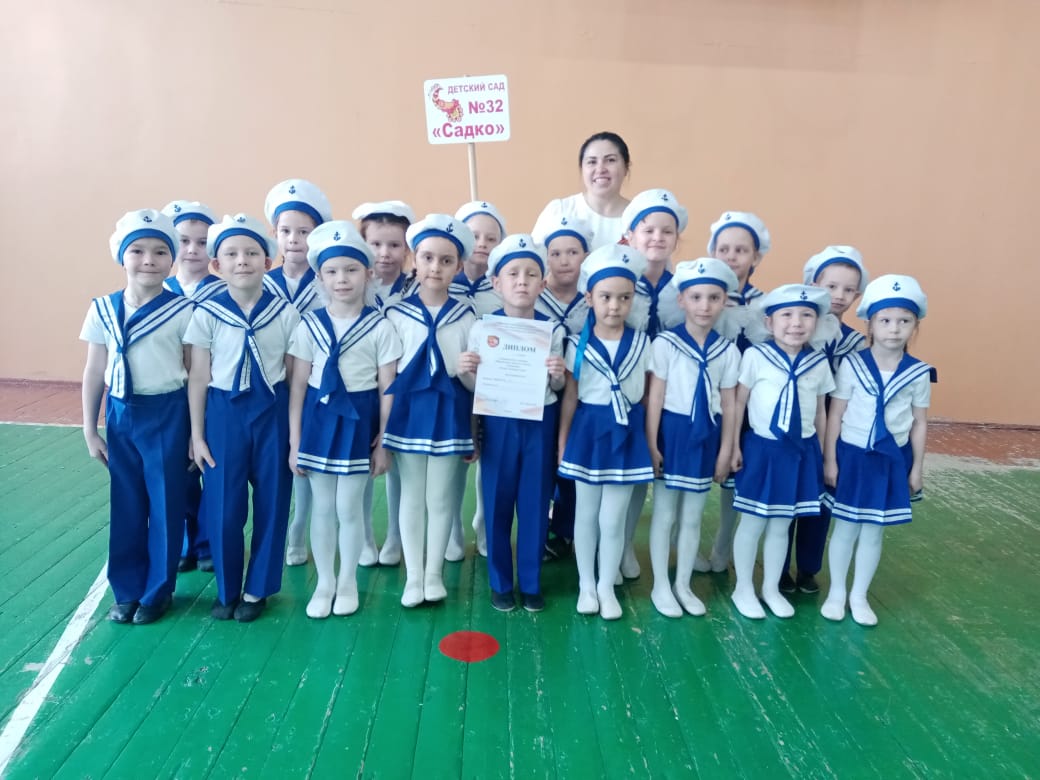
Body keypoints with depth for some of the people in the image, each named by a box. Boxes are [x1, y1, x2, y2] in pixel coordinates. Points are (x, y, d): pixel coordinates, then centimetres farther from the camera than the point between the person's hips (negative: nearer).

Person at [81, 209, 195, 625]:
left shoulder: (182, 312, -8)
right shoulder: (102, 309, 2)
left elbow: (195, 373, -4)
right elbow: (94, 373, 8)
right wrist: (89, 430, 8)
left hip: (167, 415, -3)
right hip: (120, 415, 3)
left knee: (166, 504, 7)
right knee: (125, 505, 13)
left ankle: (157, 591, 24)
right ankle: (127, 590, 29)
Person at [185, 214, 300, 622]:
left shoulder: (285, 313, -3)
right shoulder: (206, 314, -4)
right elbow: (198, 378, 1)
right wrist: (196, 435, 1)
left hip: (272, 412, 1)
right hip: (224, 412, 0)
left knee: (271, 502, 8)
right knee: (223, 504, 6)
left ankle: (257, 589, 26)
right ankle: (226, 589, 27)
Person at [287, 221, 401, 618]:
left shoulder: (380, 328, -6)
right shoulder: (309, 325, -1)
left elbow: (387, 390, -3)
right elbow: (298, 385, 1)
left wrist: (383, 443, -4)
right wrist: (294, 440, 0)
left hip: (359, 421, -2)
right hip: (318, 419, 2)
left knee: (349, 508, 7)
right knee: (322, 508, 12)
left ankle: (348, 582, 28)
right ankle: (324, 582, 30)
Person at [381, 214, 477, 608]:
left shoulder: (465, 316, 2)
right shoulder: (397, 314, -2)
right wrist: (383, 423, -4)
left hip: (449, 412, 1)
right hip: (410, 411, 0)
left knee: (441, 498, 9)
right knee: (411, 497, 9)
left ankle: (434, 573, 25)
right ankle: (413, 576, 22)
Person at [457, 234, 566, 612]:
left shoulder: (553, 330, -2)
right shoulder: (482, 328, -6)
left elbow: (556, 388, 5)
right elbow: (476, 387, 0)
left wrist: (558, 374, -17)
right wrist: (464, 372, -21)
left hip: (539, 423, 1)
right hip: (499, 422, -1)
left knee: (535, 502, 9)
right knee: (497, 502, 8)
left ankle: (531, 583, 25)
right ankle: (500, 582, 25)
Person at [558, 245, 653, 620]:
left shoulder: (642, 343, -2)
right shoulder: (578, 344, -6)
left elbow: (648, 396, 3)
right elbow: (570, 396, -1)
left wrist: (651, 441, 3)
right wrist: (561, 441, 1)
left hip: (626, 434, 0)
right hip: (588, 431, 0)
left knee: (613, 519, 7)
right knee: (586, 515, 12)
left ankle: (607, 587, 26)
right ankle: (586, 585, 29)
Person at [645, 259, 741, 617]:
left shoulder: (728, 350, 0)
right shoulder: (665, 343, -11)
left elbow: (729, 404, 4)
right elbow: (654, 396, -9)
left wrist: (726, 451, 3)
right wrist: (651, 444, -10)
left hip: (706, 436, 3)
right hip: (672, 432, -3)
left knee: (693, 517, 15)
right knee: (664, 514, 9)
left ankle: (683, 584, 30)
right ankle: (661, 585, 24)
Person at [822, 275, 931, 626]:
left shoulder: (919, 373, -5)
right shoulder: (852, 365, -11)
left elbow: (920, 423, 4)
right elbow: (835, 415, -7)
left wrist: (916, 469, 6)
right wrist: (829, 461, -6)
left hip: (892, 460, 2)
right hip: (852, 455, -2)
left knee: (873, 532, 13)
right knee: (845, 529, 10)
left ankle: (859, 596, 30)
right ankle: (836, 592, 28)